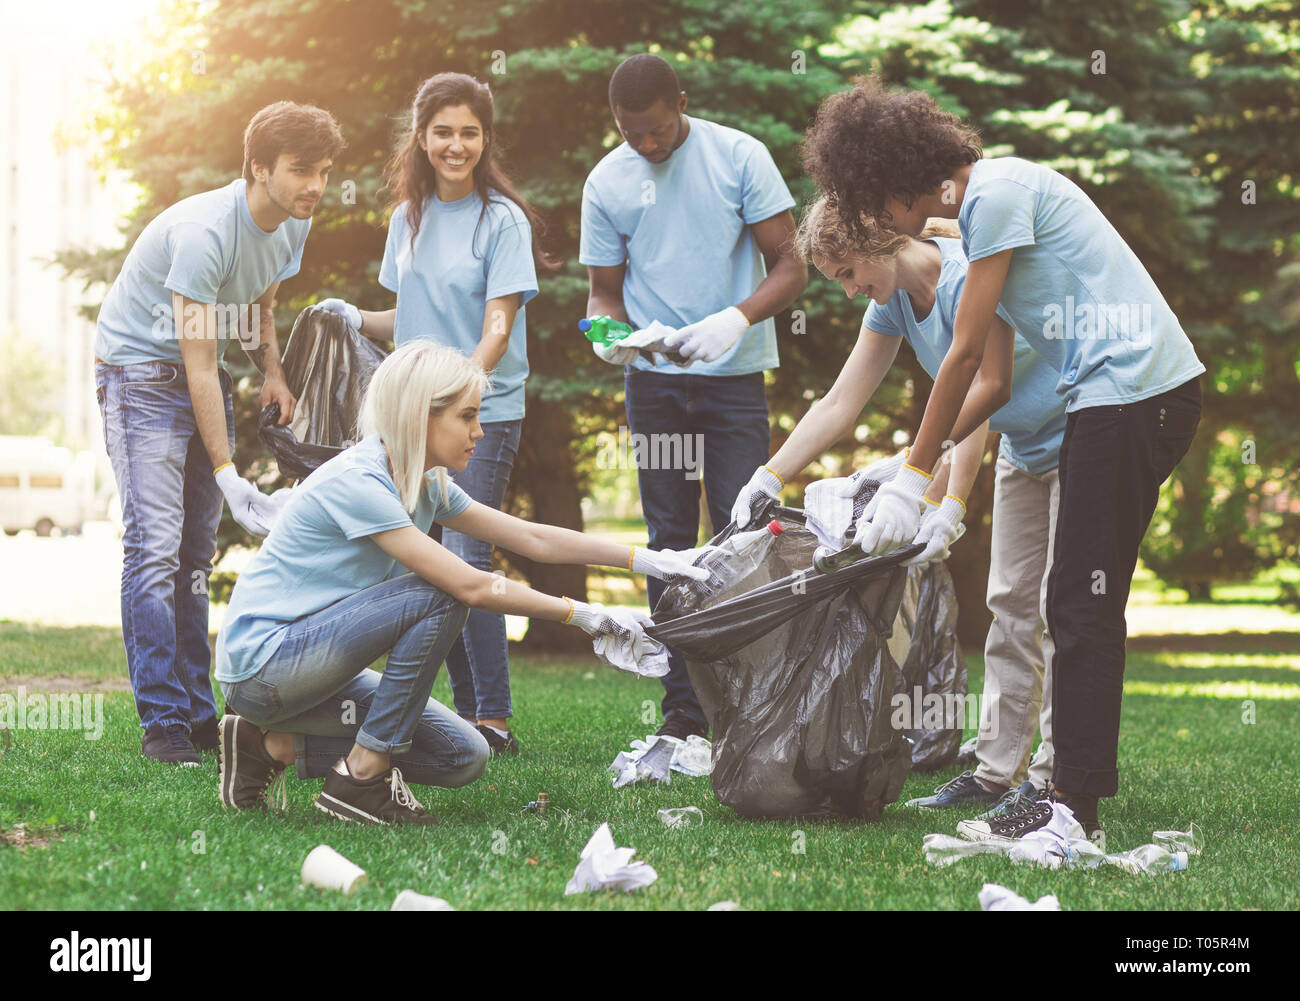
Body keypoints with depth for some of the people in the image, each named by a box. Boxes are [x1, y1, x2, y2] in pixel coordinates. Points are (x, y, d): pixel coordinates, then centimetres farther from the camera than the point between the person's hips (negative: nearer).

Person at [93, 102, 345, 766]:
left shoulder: (292, 225, -2)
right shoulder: (203, 232, -28)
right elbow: (198, 366, -27)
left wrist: (273, 372, -1)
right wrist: (228, 474, -28)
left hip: (205, 376, 8)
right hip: (140, 370, -8)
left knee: (196, 551, 8)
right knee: (154, 548, -16)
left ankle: (198, 715, 11)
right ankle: (162, 724, -15)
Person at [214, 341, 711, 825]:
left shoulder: (426, 485, 5)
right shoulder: (357, 481, -23)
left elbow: (531, 537, 9)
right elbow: (472, 585, -25)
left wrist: (647, 561, 3)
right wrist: (583, 615, -19)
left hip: (308, 662, 9)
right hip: (260, 661, -9)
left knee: (463, 756, 0)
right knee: (438, 597, -23)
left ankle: (276, 745, 5)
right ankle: (362, 779, -15)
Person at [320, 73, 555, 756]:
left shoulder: (503, 219, -5)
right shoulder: (409, 218, 13)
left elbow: (497, 327, -12)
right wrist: (358, 320, 2)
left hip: (484, 412, -6)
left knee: (465, 558, -14)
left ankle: (495, 719, -10)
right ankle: (464, 708, 14)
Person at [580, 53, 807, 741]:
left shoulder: (738, 156, -4)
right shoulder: (606, 182, 3)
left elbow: (789, 267, -5)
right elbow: (605, 290, 11)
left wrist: (735, 319, -23)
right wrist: (607, 332, -13)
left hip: (734, 375, -2)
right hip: (653, 378, 2)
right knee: (670, 542, 4)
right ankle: (682, 707, 8)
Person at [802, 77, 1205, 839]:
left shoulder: (996, 192, -11)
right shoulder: (989, 198, 19)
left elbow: (967, 354, -9)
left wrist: (916, 475, -2)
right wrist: (928, 457, 17)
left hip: (1133, 390, -10)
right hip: (1131, 397, 10)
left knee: (1083, 606, -8)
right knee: (1080, 604, 10)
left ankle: (1074, 806, -6)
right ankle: (1079, 780, 14)